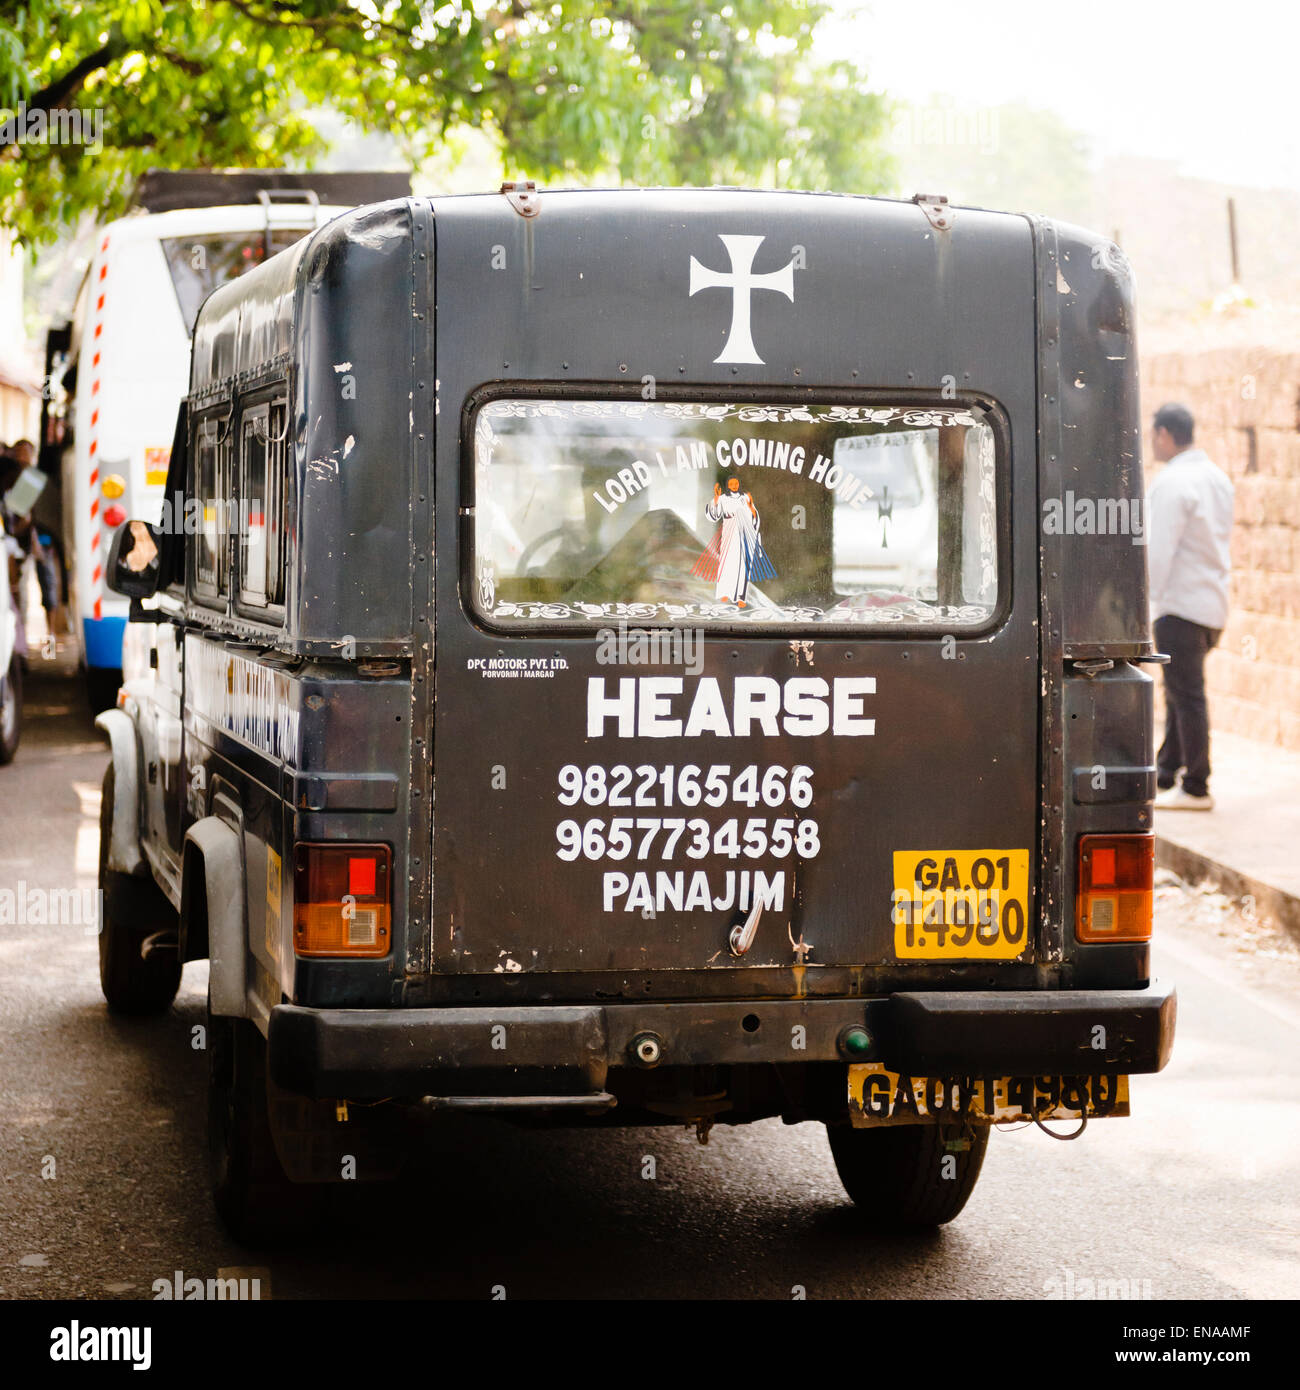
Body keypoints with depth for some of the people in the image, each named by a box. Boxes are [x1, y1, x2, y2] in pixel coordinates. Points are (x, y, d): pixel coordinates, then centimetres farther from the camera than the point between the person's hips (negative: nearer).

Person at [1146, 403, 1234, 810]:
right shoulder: (1216, 476, 13)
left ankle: (1195, 789, -1)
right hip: (1213, 602, 9)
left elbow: (1159, 551, -20)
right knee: (1181, 694, 17)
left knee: (1187, 696, -4)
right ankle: (1165, 774, 25)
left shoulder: (1172, 482, -16)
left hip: (1181, 606, -9)